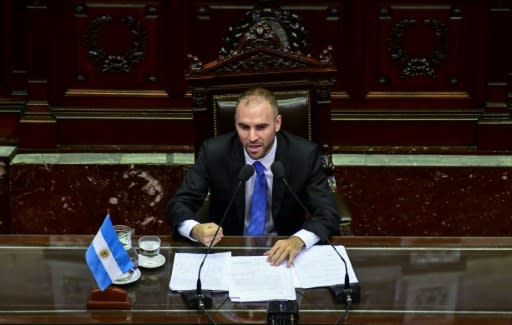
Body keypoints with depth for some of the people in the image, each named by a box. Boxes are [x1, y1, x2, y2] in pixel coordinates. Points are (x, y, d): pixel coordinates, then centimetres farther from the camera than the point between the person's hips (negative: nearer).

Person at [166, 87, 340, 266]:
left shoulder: (305, 154, -14)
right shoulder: (214, 152, -13)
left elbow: (328, 214, -15)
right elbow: (177, 205, -11)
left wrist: (298, 240, -36)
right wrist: (196, 230, -35)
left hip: (283, 250, 1)